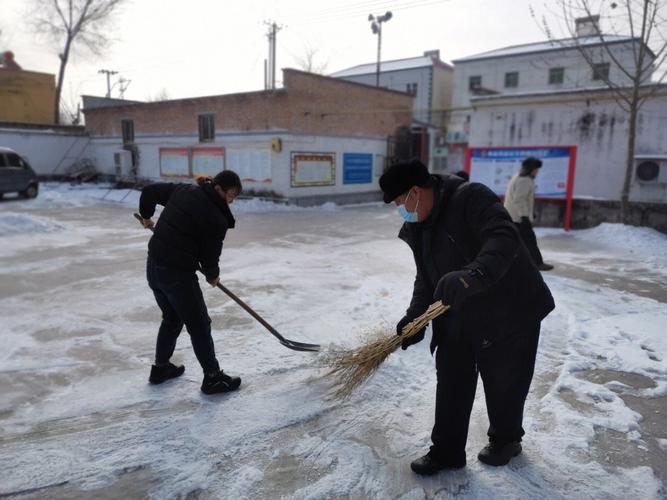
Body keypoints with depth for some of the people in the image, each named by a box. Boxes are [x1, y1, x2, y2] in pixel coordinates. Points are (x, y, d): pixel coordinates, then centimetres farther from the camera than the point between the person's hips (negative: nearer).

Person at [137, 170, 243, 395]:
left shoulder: (183, 190, 5)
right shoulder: (217, 219, -15)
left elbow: (149, 191, 15)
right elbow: (210, 255, -9)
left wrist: (146, 216, 33)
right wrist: (213, 275, 12)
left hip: (153, 266, 9)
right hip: (178, 273, -8)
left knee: (172, 318, 26)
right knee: (199, 325, 5)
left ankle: (161, 367, 39)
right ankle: (213, 378, 15)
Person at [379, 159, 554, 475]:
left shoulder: (471, 197, -22)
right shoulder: (418, 227, 4)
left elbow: (504, 239, -36)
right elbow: (426, 278, 12)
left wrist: (471, 276, -51)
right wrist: (415, 317, 3)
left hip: (509, 312, -7)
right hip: (457, 319, 7)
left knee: (504, 385, 13)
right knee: (450, 386, 10)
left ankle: (506, 441, 39)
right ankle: (447, 451, 27)